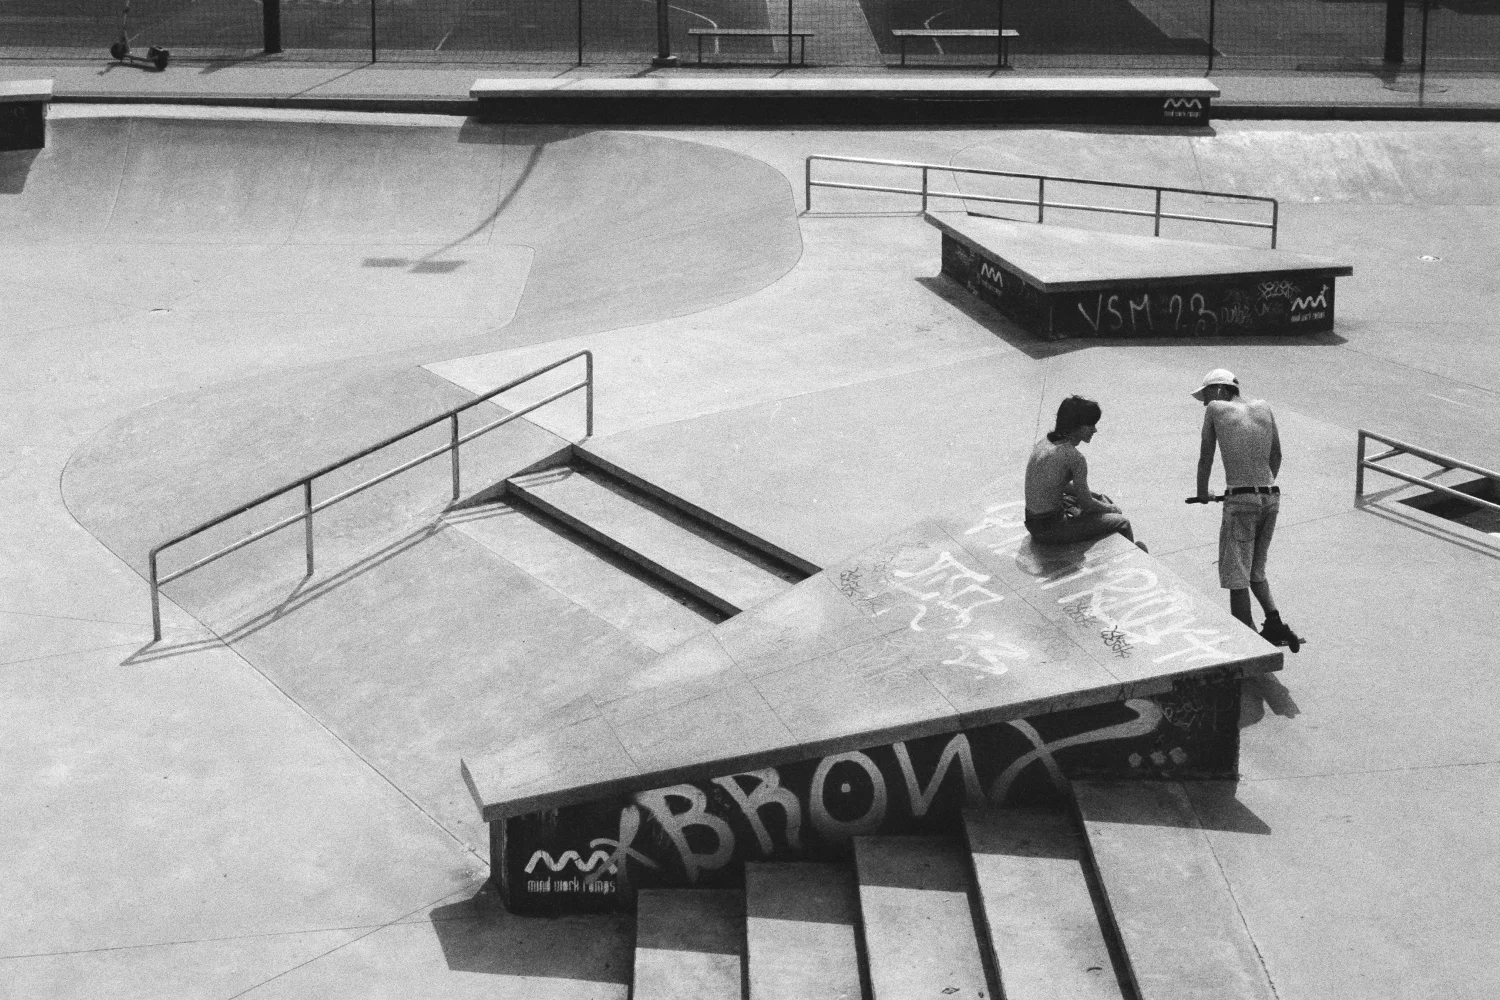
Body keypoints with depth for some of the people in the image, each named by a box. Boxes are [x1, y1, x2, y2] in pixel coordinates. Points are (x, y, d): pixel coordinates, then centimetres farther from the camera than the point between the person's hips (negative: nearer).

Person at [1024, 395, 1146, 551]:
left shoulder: (1044, 442, 3)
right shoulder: (1074, 456, -22)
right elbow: (1086, 503, -13)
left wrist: (1098, 496, 16)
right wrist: (1110, 508, 8)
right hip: (1051, 530, -9)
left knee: (1102, 499, 29)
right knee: (1122, 523, 8)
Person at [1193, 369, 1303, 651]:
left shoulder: (1215, 409, 1)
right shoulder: (1263, 407, 14)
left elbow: (1206, 457, 7)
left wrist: (1202, 492, 22)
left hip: (1240, 500, -6)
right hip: (1272, 497, 6)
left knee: (1236, 576, 1)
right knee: (1255, 571, 21)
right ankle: (1275, 625, 5)